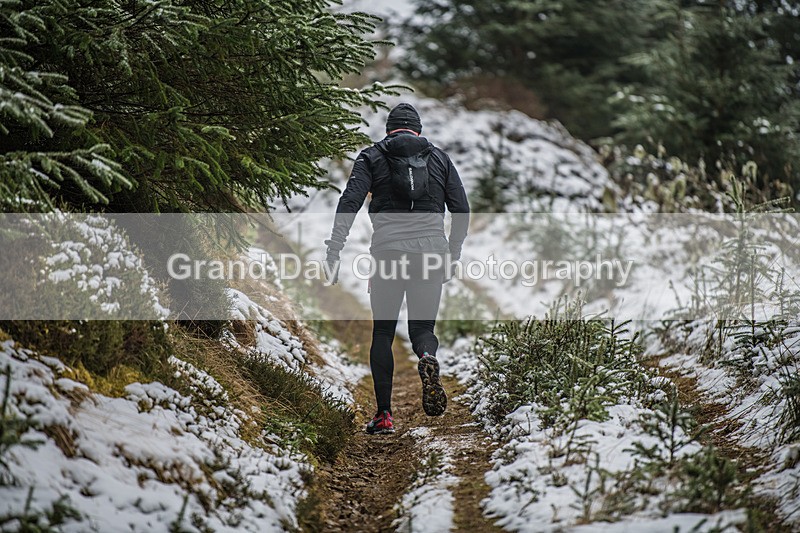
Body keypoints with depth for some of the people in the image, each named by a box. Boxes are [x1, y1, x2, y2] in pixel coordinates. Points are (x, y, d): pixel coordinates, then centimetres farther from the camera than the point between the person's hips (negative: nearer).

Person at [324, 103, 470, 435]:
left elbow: (350, 202, -6)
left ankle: (384, 414, 4)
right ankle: (427, 358, -25)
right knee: (422, 328, 12)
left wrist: (334, 251, -9)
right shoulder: (439, 158, 15)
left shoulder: (372, 157, 8)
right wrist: (452, 255, 21)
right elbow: (462, 211, 11)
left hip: (388, 254, -1)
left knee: (382, 333, 10)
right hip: (430, 254, 1)